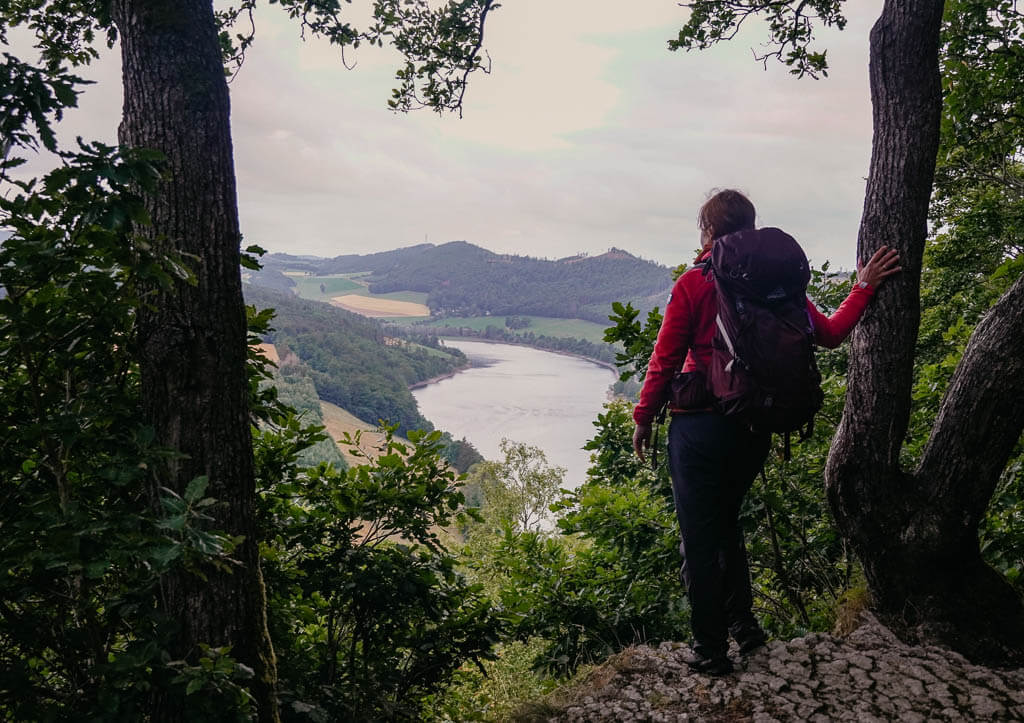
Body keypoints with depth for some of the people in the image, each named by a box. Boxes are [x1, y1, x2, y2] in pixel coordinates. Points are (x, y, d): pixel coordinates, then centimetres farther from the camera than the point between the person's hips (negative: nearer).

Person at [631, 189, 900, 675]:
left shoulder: (694, 283, -11)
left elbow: (665, 359, -9)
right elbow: (829, 333, 11)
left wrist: (644, 417, 2)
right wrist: (864, 287, 23)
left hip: (700, 425, -6)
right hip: (755, 428, 6)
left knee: (699, 536, 5)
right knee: (726, 524, 25)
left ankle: (711, 649, 14)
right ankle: (744, 624, 30)